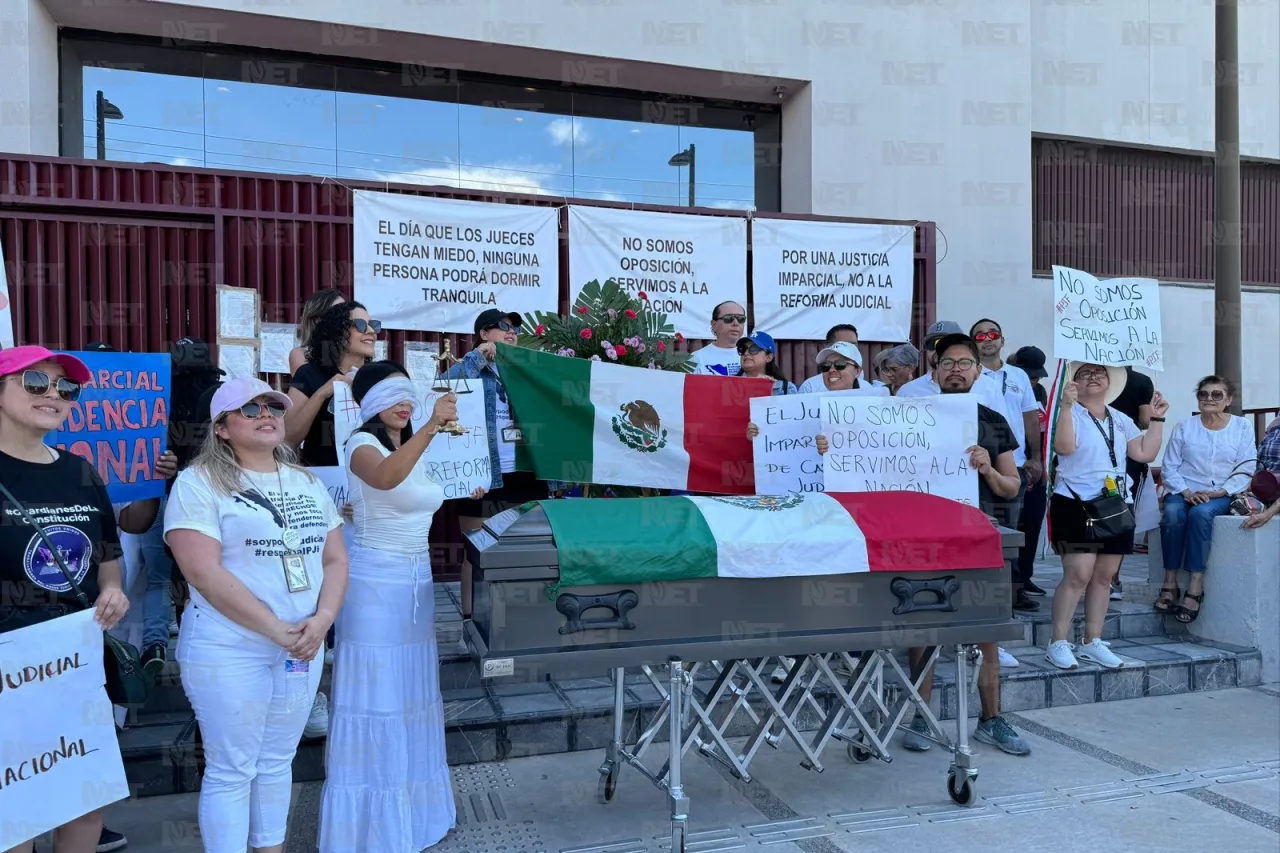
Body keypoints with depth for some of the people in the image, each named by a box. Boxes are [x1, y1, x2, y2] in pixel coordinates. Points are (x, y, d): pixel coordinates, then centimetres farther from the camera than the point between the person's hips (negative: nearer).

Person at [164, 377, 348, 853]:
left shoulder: (306, 481, 9)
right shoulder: (200, 483, -8)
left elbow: (335, 559, 8)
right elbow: (203, 572, -18)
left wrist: (322, 620, -10)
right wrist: (275, 629, -19)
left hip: (303, 647, 5)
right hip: (228, 649, -5)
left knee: (277, 761, 17)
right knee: (231, 770, 4)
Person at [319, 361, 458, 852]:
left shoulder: (413, 448, 12)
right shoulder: (363, 444, -13)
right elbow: (384, 478, -39)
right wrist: (431, 427, -48)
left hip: (416, 582, 8)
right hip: (375, 583, -8)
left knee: (409, 694, 16)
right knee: (376, 699, -1)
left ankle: (410, 810, 31)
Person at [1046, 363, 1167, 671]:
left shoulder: (1121, 420, 16)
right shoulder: (1070, 413, -4)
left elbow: (1146, 453, 11)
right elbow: (1064, 447, -22)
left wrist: (1157, 419, 7)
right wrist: (1066, 405, -27)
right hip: (1076, 504, -6)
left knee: (1104, 576, 9)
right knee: (1078, 575, -12)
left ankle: (1093, 642, 18)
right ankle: (1058, 643, -3)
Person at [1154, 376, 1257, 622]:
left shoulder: (1242, 426, 5)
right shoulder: (1184, 427, 7)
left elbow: (1246, 471, 0)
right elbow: (1169, 467, 4)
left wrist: (1219, 492, -14)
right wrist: (1186, 492, -12)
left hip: (1221, 495, -1)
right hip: (1184, 492, 1)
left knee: (1200, 513, -36)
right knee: (1172, 513, -34)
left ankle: (1195, 586, -34)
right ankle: (1170, 583, -28)